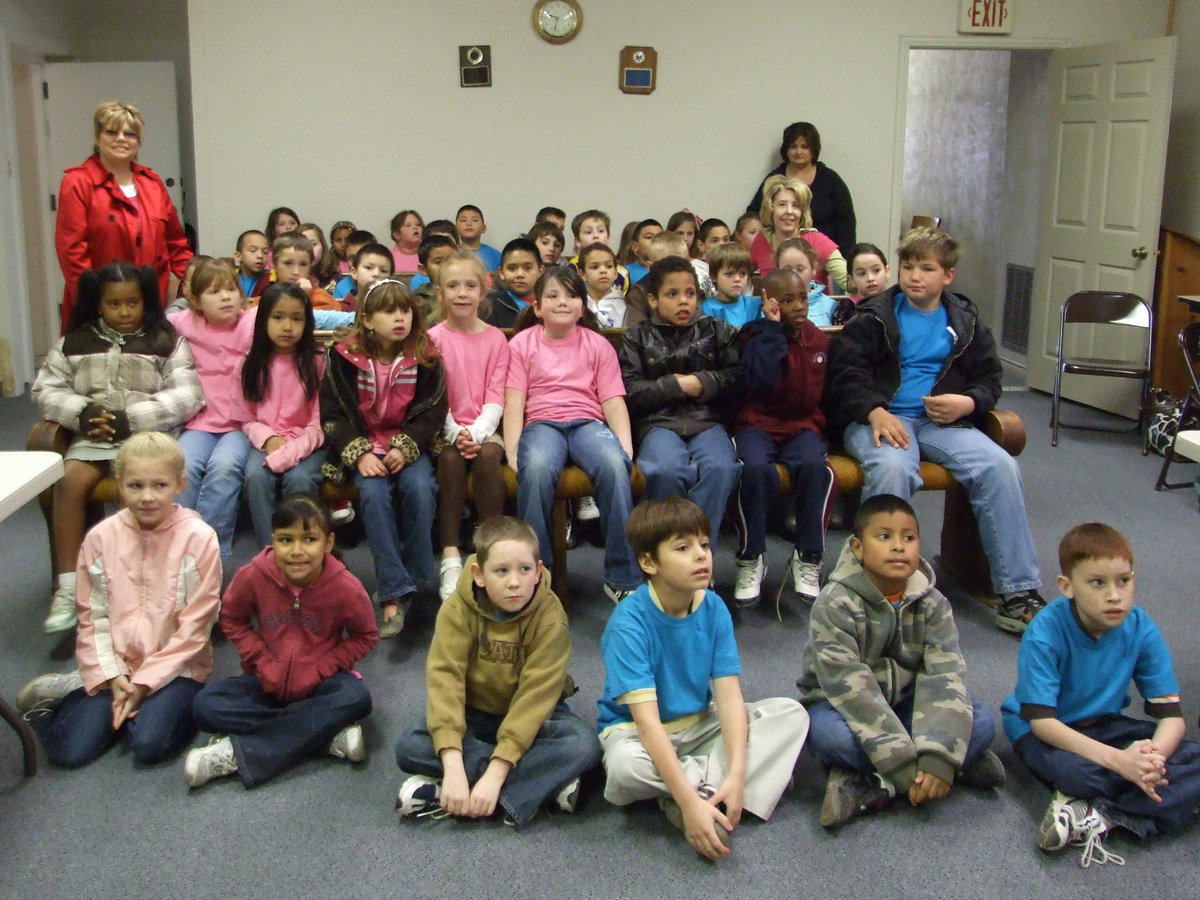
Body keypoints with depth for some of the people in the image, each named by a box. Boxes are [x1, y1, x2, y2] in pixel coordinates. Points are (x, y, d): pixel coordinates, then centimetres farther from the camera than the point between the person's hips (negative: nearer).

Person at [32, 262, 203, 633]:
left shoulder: (167, 343, 4)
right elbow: (46, 389, 12)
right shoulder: (74, 344, 13)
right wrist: (81, 412, -7)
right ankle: (67, 587, -19)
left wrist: (131, 418, -13)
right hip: (93, 436, 3)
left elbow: (186, 396, -6)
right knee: (68, 481, -25)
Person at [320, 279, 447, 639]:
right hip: (362, 446, -1)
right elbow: (332, 414, -3)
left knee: (419, 488, -30)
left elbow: (431, 411, -2)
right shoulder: (344, 357, -3)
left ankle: (414, 579, -14)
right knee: (374, 493, -30)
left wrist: (405, 448, -17)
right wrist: (359, 454, -17)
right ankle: (394, 592, -28)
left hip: (409, 445, 1)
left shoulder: (425, 357, 0)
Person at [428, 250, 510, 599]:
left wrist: (476, 433, -17)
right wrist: (455, 434, -18)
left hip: (483, 428, 1)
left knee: (487, 456, -32)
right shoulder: (434, 338, 3)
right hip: (445, 429, -1)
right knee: (450, 459, -32)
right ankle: (450, 559, -31)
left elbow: (496, 398, -1)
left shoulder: (496, 338, 6)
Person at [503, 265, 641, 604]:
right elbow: (514, 400, 5)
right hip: (541, 423, -1)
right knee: (536, 467, -38)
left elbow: (613, 400, 8)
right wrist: (511, 449, -10)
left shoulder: (598, 345, 17)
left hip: (587, 422, 1)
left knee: (614, 465, -34)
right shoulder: (522, 344, 15)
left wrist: (626, 447, -7)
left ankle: (622, 578, -27)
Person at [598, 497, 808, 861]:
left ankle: (703, 786, -22)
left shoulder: (714, 609, -9)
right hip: (635, 730, -5)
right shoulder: (629, 622, -25)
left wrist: (736, 774, -28)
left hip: (699, 724, 5)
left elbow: (729, 695, -14)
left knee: (792, 714, -11)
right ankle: (711, 783, -13)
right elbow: (647, 720, -30)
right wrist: (689, 802, -37)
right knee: (625, 766, -39)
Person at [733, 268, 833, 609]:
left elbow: (824, 389, 24)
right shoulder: (755, 335, 0)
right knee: (756, 467, -37)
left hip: (803, 425, 3)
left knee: (814, 465, -33)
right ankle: (750, 560, -16)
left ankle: (807, 558, -16)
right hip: (758, 423, -3)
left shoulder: (817, 338, 13)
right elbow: (761, 379, -20)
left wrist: (819, 425, 11)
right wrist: (773, 329, -16)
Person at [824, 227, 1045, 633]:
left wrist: (968, 403, -4)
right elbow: (845, 371, -1)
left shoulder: (964, 321, 18)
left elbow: (989, 378, 20)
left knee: (1000, 466, -22)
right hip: (880, 417, -3)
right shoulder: (874, 316, 8)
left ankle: (1018, 592, -15)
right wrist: (875, 411, -19)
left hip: (942, 420, 3)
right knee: (892, 468, -37)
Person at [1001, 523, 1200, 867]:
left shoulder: (1141, 629, -14)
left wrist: (1153, 753, -36)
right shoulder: (1044, 635, -25)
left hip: (1106, 725, 5)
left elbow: (1170, 713, -12)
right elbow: (1042, 721, -27)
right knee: (1074, 771, -40)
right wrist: (1117, 759, -38)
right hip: (1046, 732, -5)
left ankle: (1097, 816, -27)